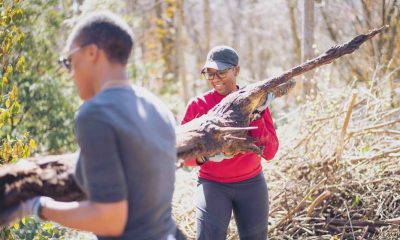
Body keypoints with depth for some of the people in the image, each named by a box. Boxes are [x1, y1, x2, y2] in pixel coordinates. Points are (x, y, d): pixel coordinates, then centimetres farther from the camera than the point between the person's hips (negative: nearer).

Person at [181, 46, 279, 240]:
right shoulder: (198, 105, -7)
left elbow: (269, 152, -11)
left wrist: (256, 114, -21)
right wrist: (203, 156, -28)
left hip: (251, 184, 2)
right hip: (213, 185, -2)